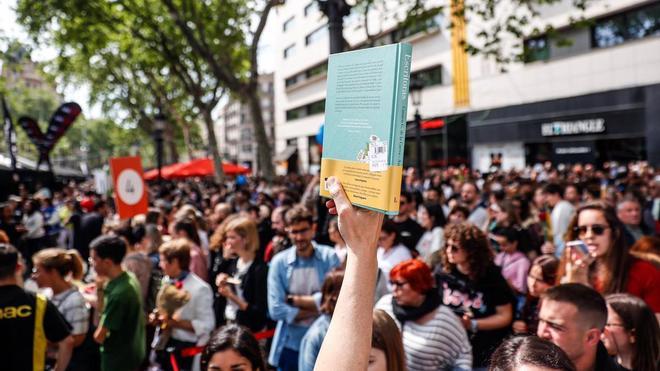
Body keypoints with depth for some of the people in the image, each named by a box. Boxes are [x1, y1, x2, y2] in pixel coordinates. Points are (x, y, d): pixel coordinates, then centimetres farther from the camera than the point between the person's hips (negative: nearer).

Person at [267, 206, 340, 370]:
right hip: (290, 345, 0)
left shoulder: (330, 257, -5)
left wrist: (294, 300, -11)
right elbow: (276, 310, -12)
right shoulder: (279, 261, -6)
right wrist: (317, 309, -13)